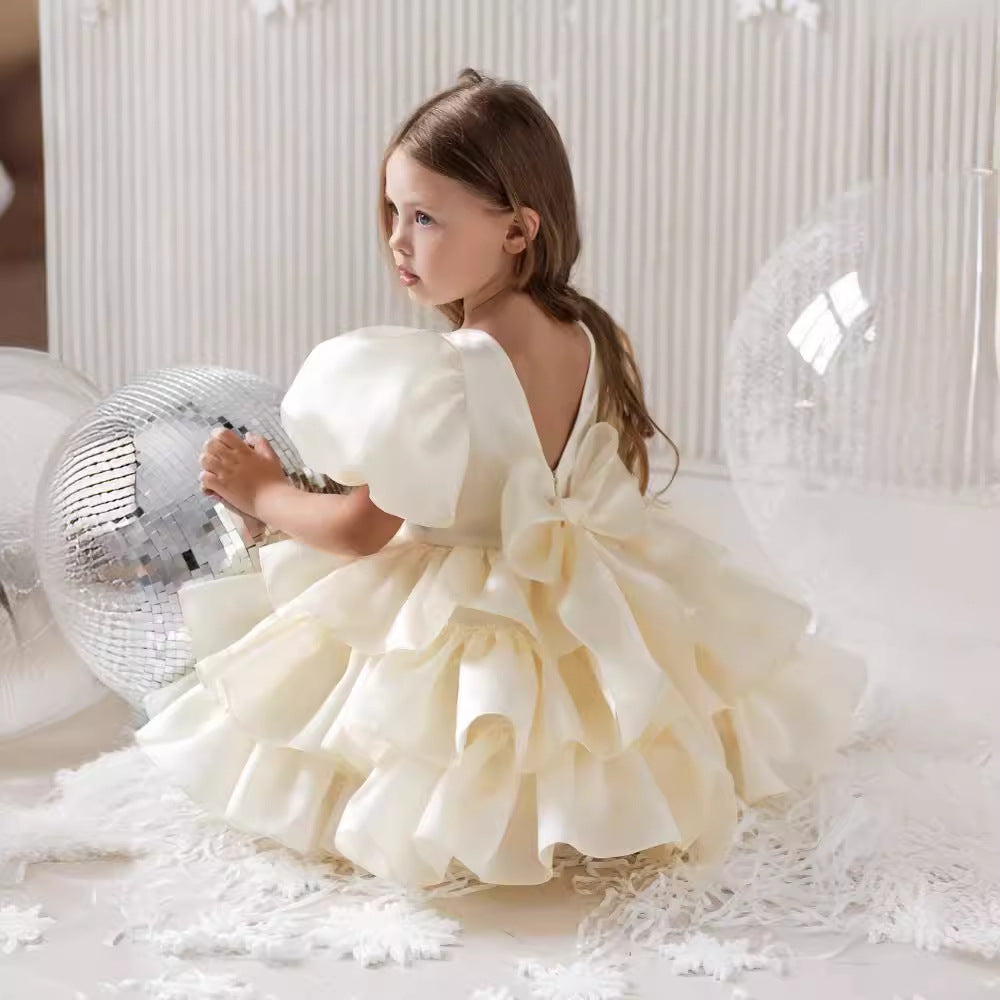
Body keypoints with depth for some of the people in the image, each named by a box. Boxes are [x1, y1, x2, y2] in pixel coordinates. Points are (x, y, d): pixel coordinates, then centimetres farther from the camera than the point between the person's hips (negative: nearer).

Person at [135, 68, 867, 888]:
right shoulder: (590, 339, -6)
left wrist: (262, 492, -4)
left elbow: (364, 531, -21)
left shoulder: (441, 376, -29)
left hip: (461, 629, -7)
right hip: (588, 617, 7)